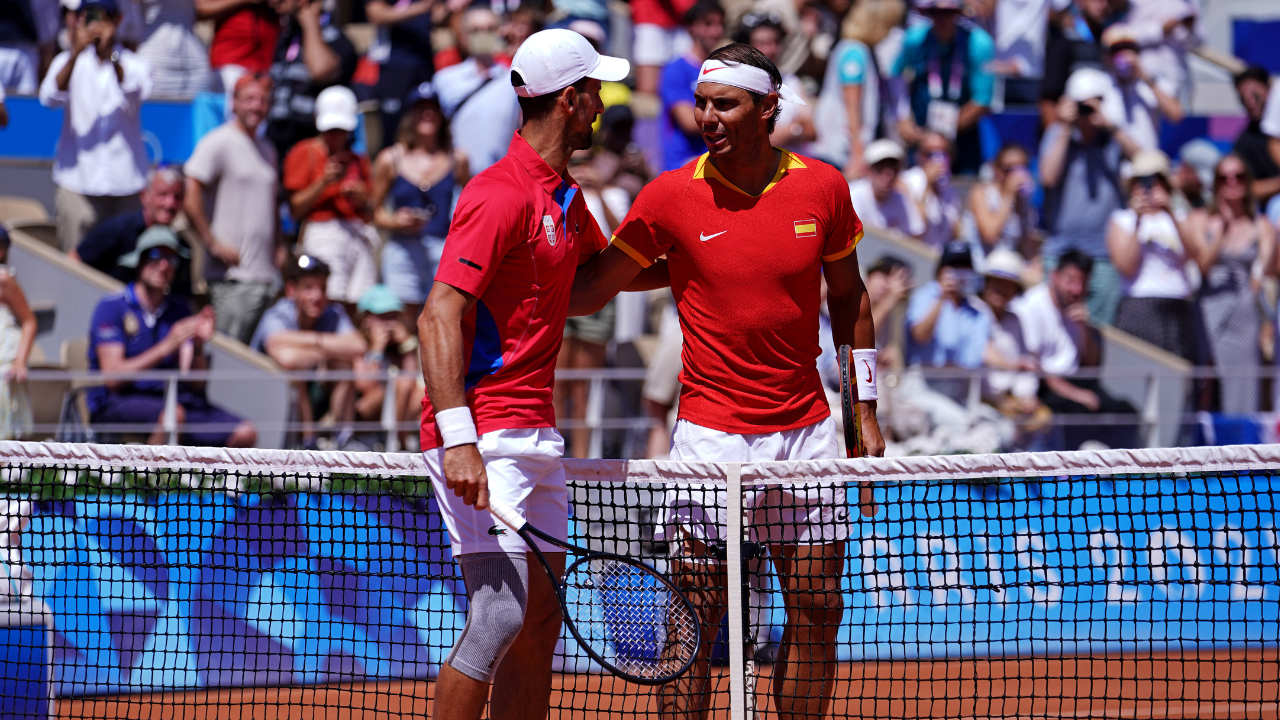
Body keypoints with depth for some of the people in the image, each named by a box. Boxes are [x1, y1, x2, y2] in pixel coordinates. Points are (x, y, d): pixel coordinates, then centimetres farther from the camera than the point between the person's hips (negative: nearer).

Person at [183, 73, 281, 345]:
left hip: (266, 272, 8)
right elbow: (190, 198, -14)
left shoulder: (267, 149, 19)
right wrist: (213, 244, -15)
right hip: (233, 277, -8)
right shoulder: (218, 144, -6)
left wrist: (279, 247, 15)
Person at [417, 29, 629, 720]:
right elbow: (440, 316, -22)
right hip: (483, 438, -10)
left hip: (537, 436, 10)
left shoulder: (565, 197, 14)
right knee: (499, 616, -15)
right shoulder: (500, 195, -15)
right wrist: (457, 439, -29)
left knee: (542, 617, 9)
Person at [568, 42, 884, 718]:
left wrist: (866, 408, 13)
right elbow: (589, 289, -2)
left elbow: (848, 295, 13)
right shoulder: (671, 196, -7)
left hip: (805, 428, 3)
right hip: (711, 432, -3)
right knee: (696, 622, -3)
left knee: (817, 612, 5)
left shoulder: (822, 187, 0)